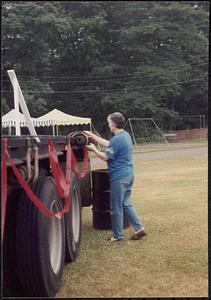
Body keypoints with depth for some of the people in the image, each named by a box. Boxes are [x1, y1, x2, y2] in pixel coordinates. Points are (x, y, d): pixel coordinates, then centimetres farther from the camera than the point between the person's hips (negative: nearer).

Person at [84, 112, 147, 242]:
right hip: (128, 174, 10)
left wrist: (94, 149, 1)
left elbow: (106, 157, -14)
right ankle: (140, 228, 17)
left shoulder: (117, 139, -20)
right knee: (126, 204, 19)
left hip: (119, 177, -10)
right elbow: (109, 145, 19)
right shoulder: (125, 135, 10)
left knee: (116, 207, 3)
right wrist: (92, 136, 22)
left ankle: (117, 236, 15)